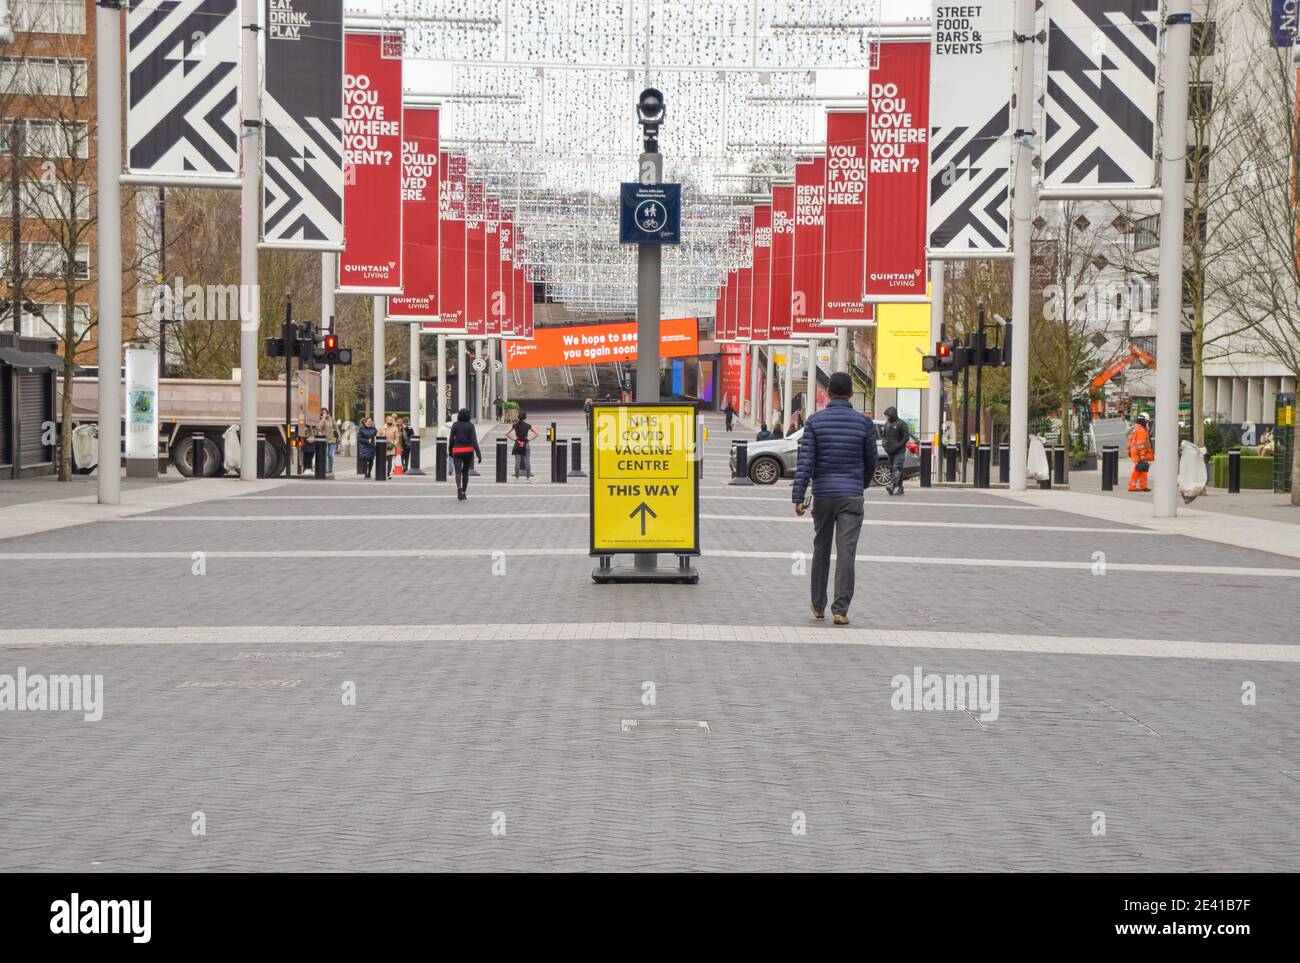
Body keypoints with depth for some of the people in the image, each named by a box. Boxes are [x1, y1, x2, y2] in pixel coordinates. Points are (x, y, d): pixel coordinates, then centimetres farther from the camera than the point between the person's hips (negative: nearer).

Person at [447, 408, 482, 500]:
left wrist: (450, 451, 16)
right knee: (465, 472, 17)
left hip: (457, 451, -1)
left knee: (458, 472, -6)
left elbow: (451, 439, 0)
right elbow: (474, 440, -11)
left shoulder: (455, 425, -4)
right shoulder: (470, 425, -5)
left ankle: (459, 487, -33)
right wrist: (479, 454, -13)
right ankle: (463, 492, 20)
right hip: (468, 451, 1)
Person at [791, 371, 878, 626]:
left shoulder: (815, 421, -3)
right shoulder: (864, 423, -2)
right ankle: (840, 609, -9)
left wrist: (798, 497, -8)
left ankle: (818, 606, 23)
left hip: (822, 494, 1)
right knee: (846, 552, -4)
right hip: (851, 496, -1)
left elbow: (806, 461, -8)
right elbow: (871, 461, 7)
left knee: (821, 550, 14)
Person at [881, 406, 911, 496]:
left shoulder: (901, 424, -7)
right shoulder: (887, 424, 14)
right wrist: (884, 443, 4)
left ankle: (893, 485, -30)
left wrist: (897, 446, -17)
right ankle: (899, 488, 13)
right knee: (892, 469, 7)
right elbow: (884, 435, 24)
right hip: (889, 451, 7)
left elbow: (906, 437, -10)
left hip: (899, 451, -7)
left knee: (896, 468, -17)